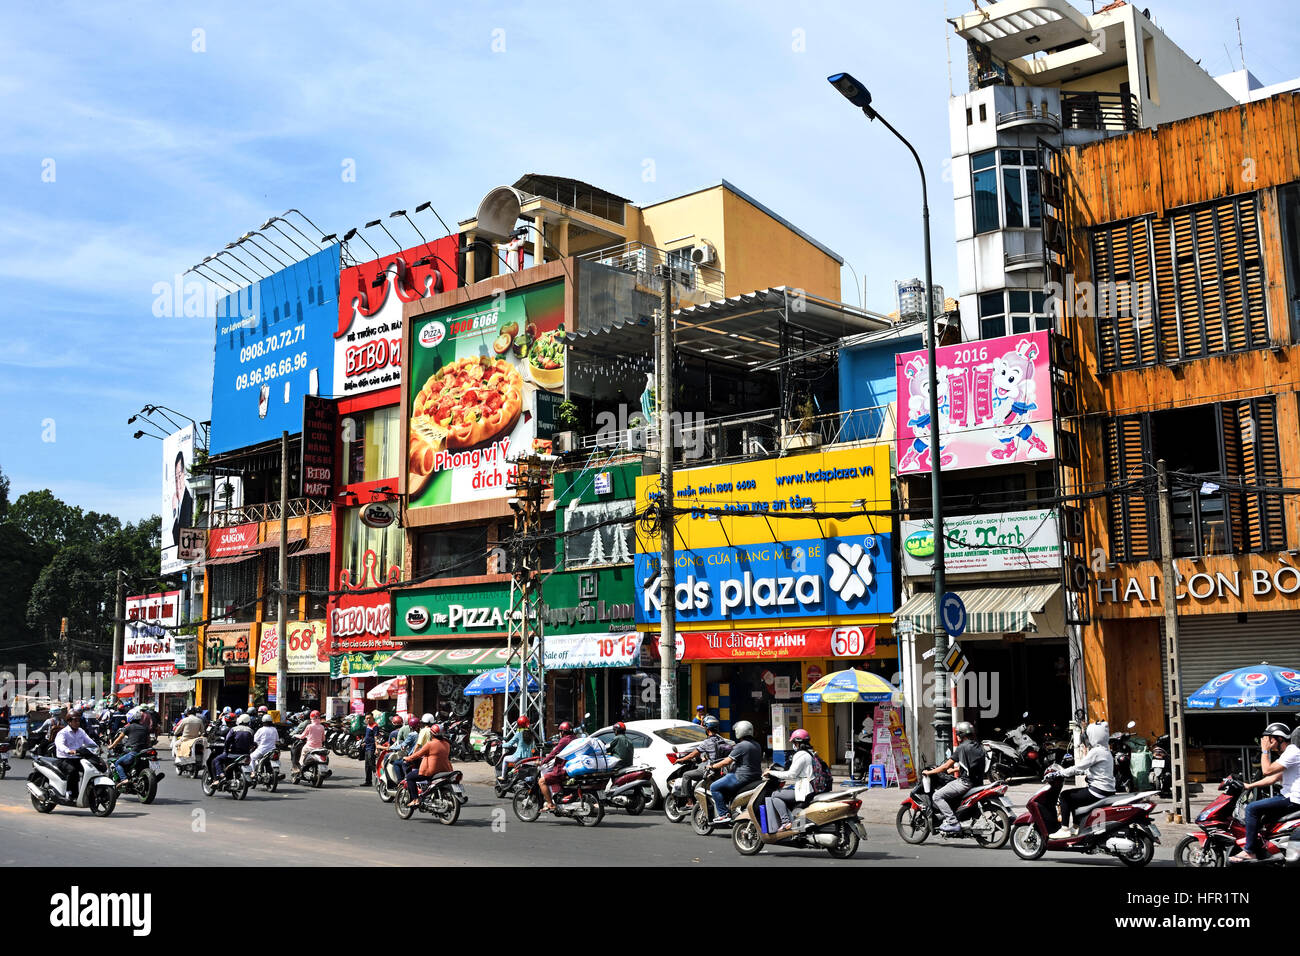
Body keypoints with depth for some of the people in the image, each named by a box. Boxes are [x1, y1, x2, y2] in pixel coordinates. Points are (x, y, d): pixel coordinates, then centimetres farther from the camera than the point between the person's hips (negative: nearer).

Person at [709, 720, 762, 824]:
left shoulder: (741, 746, -16)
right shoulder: (757, 746, 11)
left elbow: (727, 761, -17)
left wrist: (712, 766, -5)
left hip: (742, 777, -10)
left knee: (714, 788, -4)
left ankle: (723, 815, -10)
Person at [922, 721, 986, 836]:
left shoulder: (962, 747, -9)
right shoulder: (978, 747, 16)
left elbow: (946, 766, -9)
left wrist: (929, 772, 2)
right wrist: (952, 769, 39)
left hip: (965, 782, -9)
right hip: (977, 782, 9)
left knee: (937, 796, -8)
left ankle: (953, 823, -16)